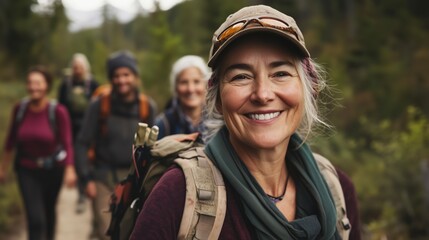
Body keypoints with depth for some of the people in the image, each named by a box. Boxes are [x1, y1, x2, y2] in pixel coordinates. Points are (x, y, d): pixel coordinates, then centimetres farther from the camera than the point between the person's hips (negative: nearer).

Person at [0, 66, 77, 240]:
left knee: (49, 211, 21)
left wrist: (70, 169, -34)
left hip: (53, 169, 0)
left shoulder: (58, 111, -17)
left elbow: (67, 143, -20)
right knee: (35, 218, -10)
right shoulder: (20, 109, -8)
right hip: (27, 169, 0)